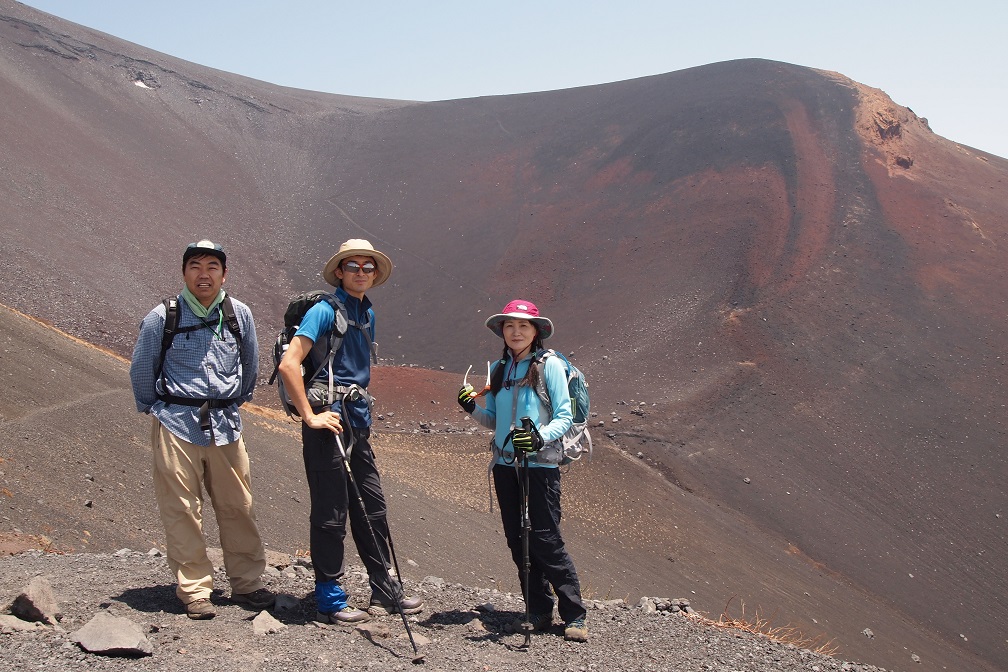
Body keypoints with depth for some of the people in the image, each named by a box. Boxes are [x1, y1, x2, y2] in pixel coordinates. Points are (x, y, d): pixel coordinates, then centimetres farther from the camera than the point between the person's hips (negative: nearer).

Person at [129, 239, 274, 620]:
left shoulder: (240, 314, 5)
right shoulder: (162, 317, -2)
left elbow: (250, 364, 20)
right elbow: (141, 371, 10)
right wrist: (154, 410, 14)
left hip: (226, 424, 3)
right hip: (177, 425, -2)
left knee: (238, 508, 5)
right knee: (182, 511, -1)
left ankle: (246, 584, 16)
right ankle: (194, 590, 8)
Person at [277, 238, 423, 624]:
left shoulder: (367, 314, 15)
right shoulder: (325, 310, -10)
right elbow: (288, 364, -19)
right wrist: (310, 416, -19)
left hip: (357, 418, 8)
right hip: (329, 418, -8)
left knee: (372, 507, 13)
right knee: (330, 513, -1)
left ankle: (384, 590, 24)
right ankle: (330, 601, 9)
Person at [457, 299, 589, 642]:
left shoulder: (550, 365, -4)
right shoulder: (499, 368, 11)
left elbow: (564, 417, -7)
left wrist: (540, 437, -25)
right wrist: (473, 409, -4)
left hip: (540, 464, -6)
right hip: (505, 464, 6)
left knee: (545, 539, -8)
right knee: (518, 541, 7)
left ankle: (574, 616, 1)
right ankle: (540, 613, 16)